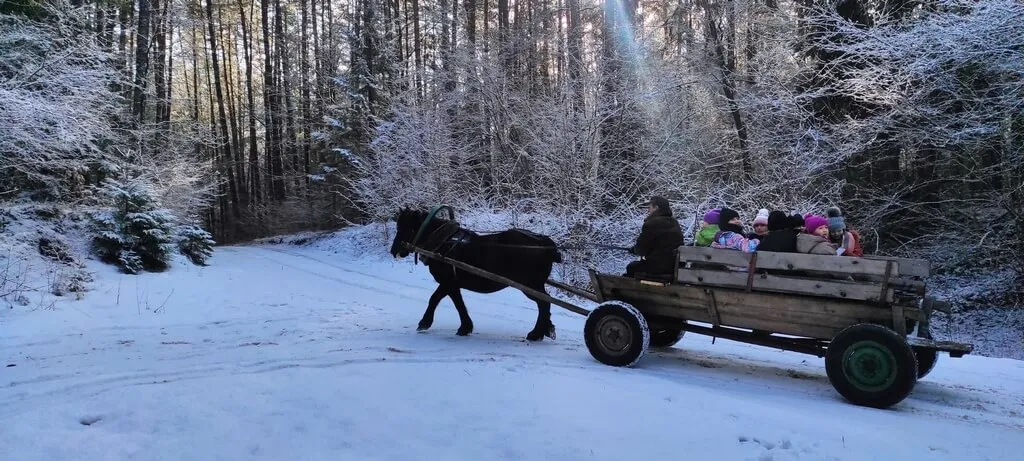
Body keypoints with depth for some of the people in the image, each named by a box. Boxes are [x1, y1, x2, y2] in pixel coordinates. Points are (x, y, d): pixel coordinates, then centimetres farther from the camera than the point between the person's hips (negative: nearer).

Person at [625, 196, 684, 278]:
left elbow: (641, 250, -12)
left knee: (631, 267, 15)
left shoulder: (651, 223, -17)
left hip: (657, 267, -8)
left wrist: (634, 249, 12)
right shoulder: (675, 223, 10)